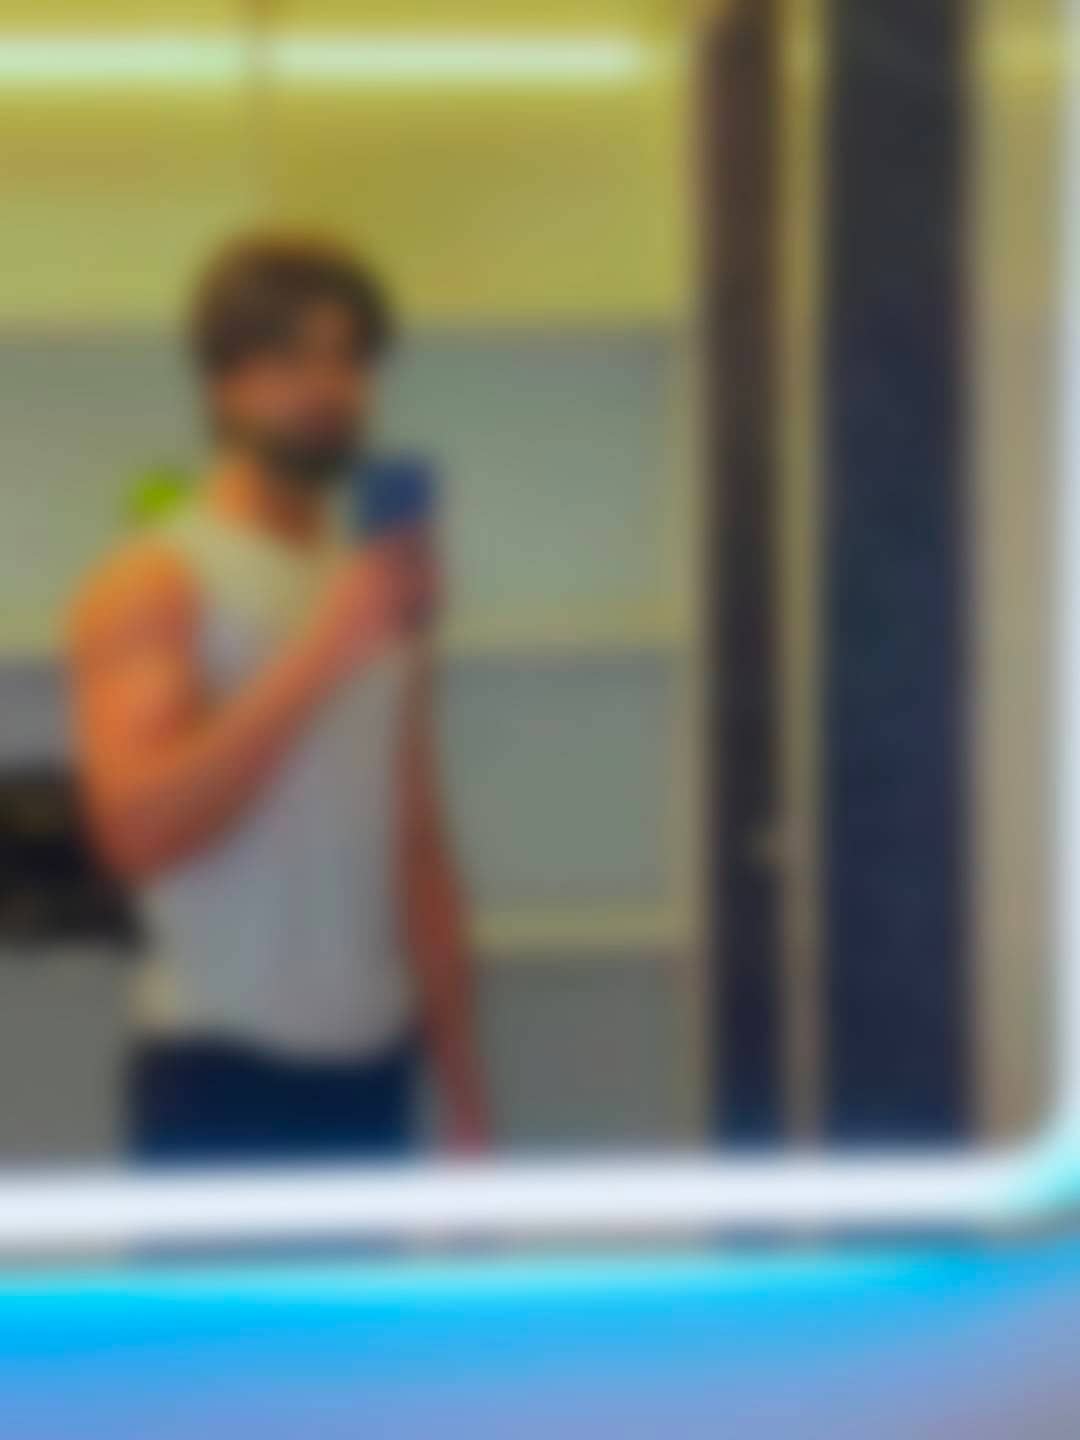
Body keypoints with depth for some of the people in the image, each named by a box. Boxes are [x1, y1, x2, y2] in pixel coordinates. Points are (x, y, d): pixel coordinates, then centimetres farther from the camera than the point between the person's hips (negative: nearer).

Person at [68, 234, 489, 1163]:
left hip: (371, 1071, 6)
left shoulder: (379, 589, 13)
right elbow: (140, 826, -18)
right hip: (220, 1079, -5)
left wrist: (465, 1100, 12)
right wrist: (320, 652, -21)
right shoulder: (152, 588, -4)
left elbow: (419, 852, 14)